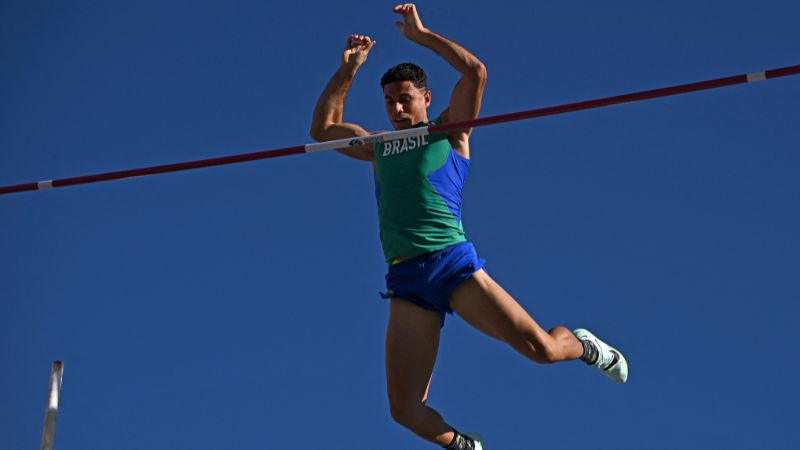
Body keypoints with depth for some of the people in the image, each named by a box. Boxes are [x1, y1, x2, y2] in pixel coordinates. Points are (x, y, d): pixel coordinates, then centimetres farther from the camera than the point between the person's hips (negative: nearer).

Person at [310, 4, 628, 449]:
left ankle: (582, 346, 26)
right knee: (406, 409, -9)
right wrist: (348, 68, 21)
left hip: (453, 262, -3)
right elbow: (323, 128, 26)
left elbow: (476, 72, -1)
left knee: (541, 348, -11)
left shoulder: (448, 131, 12)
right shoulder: (377, 147, 23)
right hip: (405, 280, 3)